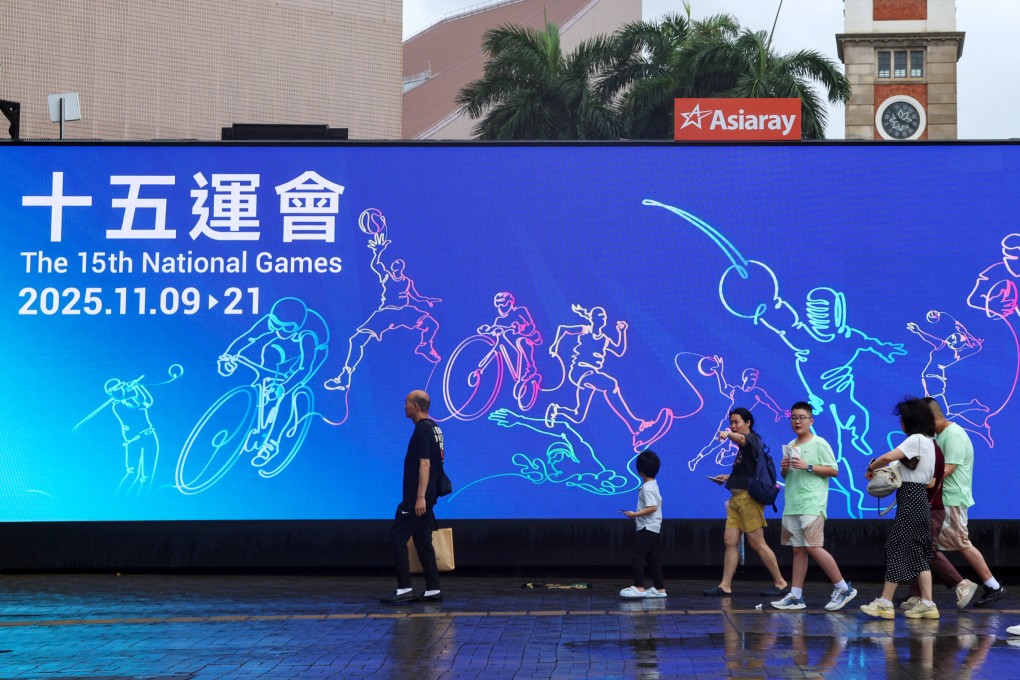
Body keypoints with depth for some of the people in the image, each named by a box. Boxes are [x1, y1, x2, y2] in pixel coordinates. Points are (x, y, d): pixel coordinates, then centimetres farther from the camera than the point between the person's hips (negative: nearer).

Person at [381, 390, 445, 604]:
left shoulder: (422, 430, -16)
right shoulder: (433, 427, 15)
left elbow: (424, 464, -23)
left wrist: (420, 497, -26)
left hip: (416, 498, -10)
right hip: (425, 497, 10)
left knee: (397, 538, -7)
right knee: (423, 542, 10)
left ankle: (404, 589, -7)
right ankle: (433, 590, 9)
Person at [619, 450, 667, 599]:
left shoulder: (647, 488, -18)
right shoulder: (654, 485, 13)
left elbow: (653, 507, -25)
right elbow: (658, 502, 24)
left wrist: (635, 514, -21)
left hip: (647, 528, -10)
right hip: (653, 527, 10)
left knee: (636, 555, -11)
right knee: (652, 557, 12)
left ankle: (639, 587, -13)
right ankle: (659, 588, 13)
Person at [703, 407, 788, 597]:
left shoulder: (752, 438, -7)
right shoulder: (743, 446, 20)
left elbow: (741, 439, -33)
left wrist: (728, 434, -53)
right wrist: (728, 478, 19)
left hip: (749, 498, -9)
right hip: (736, 499, 9)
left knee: (757, 543, -4)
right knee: (730, 541, 3)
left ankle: (780, 582, 6)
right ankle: (725, 585, 4)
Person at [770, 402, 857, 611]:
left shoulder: (819, 444, -5)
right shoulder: (791, 446, 16)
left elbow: (833, 470, -9)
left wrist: (807, 466, -17)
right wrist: (784, 469, 1)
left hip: (812, 505, -7)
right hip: (792, 505, 7)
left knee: (812, 547, -12)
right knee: (798, 549, 6)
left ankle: (843, 588, -2)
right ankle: (796, 596, 6)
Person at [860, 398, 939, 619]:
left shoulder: (916, 439, -13)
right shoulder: (928, 441, 16)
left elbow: (888, 457, -24)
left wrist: (871, 468, -5)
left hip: (910, 501, -10)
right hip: (919, 500, 10)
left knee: (896, 547, -7)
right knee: (918, 552, 9)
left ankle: (885, 603, -6)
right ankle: (927, 604, 7)